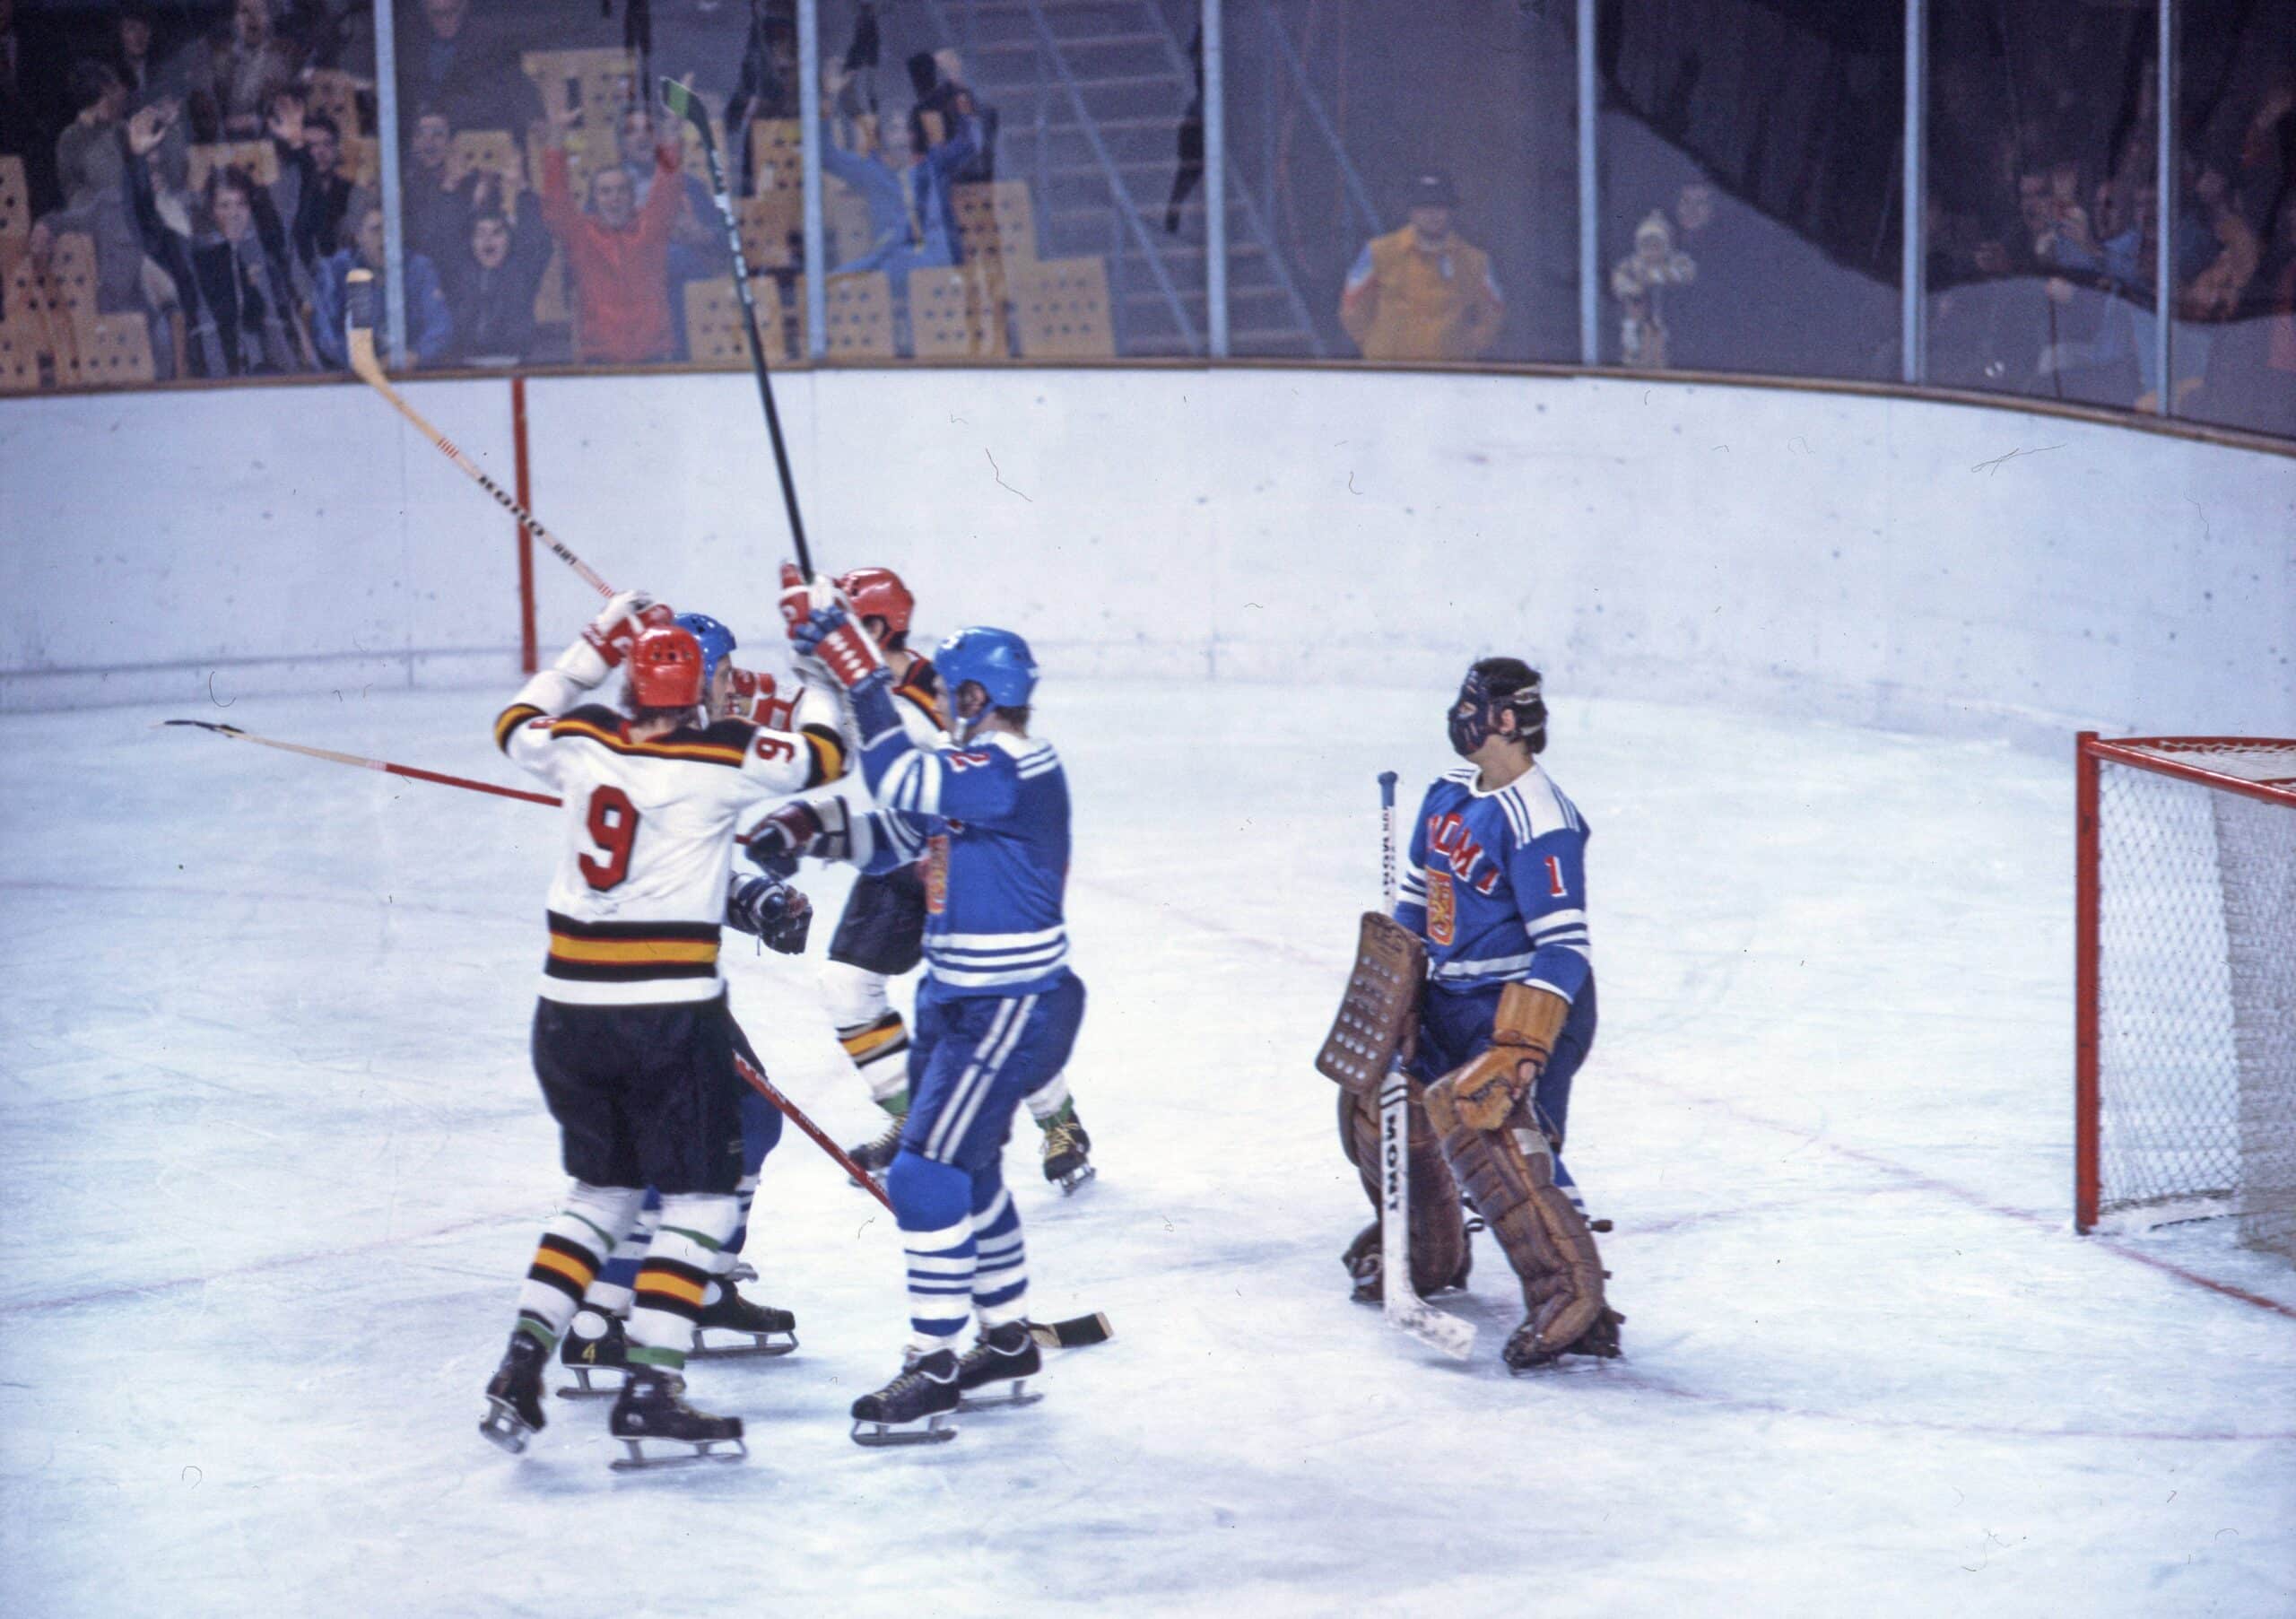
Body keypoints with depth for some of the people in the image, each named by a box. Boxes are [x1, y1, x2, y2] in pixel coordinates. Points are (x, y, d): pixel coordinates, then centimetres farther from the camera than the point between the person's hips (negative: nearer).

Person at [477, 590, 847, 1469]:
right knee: (702, 1198, 5)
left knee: (601, 1189, 21)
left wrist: (591, 650, 27)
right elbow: (832, 753, 2)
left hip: (568, 1010, 5)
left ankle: (520, 1368, 11)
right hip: (669, 1014, -5)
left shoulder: (580, 742, 3)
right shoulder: (724, 757, -9)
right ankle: (649, 1394, -5)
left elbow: (516, 725, 25)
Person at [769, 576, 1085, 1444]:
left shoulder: (1013, 769, -21)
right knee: (965, 1168, 21)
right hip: (963, 1001, 11)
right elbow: (895, 832, 15)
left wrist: (858, 667, -29)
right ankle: (1008, 1344, 34)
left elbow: (901, 784, -31)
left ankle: (933, 1372, -10)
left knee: (929, 1173, -13)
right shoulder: (975, 766, 10)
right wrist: (814, 819, -2)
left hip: (1011, 1012, -11)